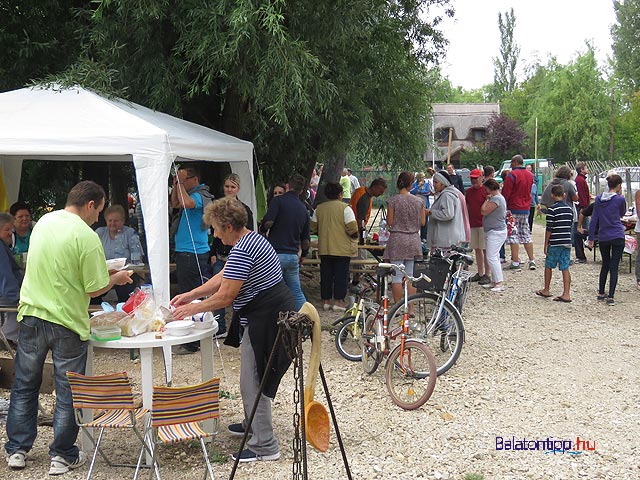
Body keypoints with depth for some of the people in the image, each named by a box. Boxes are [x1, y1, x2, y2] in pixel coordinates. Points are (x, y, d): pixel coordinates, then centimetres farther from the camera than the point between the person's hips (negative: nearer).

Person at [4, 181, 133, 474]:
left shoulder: (43, 221, 5)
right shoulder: (86, 236, -16)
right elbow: (95, 289, -14)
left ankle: (17, 450, 27)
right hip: (67, 322, -5)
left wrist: (97, 266, 20)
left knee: (24, 386, 18)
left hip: (31, 315, 6)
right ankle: (62, 456, 18)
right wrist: (116, 279, 6)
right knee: (68, 394, 9)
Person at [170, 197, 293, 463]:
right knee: (253, 377, 23)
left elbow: (225, 296, -21)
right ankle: (253, 424, 40)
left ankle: (264, 446, 3)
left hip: (265, 319, -11)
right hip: (272, 312, 11)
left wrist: (191, 309, -8)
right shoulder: (252, 238, 13)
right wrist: (189, 295, 13)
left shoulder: (241, 251, -22)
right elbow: (222, 277, 16)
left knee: (253, 383, -4)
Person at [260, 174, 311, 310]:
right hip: (293, 256, 5)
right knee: (297, 293, 13)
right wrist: (302, 256, 35)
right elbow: (306, 240, 18)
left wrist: (262, 229, 5)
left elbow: (268, 222, -19)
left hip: (276, 254, -5)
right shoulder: (303, 209, 14)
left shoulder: (279, 201, -4)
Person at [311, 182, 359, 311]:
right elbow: (352, 229, -14)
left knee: (326, 275, 10)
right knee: (341, 275, 3)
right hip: (342, 248, -4)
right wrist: (354, 236, 6)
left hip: (324, 248, 4)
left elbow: (313, 228, 9)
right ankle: (338, 301, 2)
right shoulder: (345, 208, -8)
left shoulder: (319, 209, 5)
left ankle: (326, 301, 14)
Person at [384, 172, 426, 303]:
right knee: (410, 275, 9)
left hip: (397, 239, -3)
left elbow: (390, 222, -8)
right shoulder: (419, 201, 1)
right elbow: (422, 222, 5)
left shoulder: (393, 201, -9)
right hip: (413, 240, 4)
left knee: (397, 276, 1)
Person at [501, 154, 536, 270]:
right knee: (526, 234, 14)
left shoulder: (512, 175, -13)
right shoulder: (529, 175, 11)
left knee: (513, 235, -3)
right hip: (526, 209, 7)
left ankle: (515, 262, -6)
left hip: (513, 209, -7)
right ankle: (532, 260, 14)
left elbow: (505, 193, -14)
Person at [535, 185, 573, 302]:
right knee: (565, 268, 3)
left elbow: (549, 229, -11)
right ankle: (566, 294, -2)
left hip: (555, 243, -5)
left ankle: (546, 290, 22)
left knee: (548, 266, 11)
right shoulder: (570, 209, 8)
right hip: (567, 242, 5)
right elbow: (570, 226, 14)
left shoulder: (552, 209, -11)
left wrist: (546, 244, -6)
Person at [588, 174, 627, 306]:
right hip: (617, 237, -4)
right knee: (614, 267, -1)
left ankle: (601, 294, 24)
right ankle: (610, 297, -4)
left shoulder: (599, 199, 3)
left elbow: (594, 219, 4)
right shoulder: (620, 199, -8)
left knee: (605, 265, 20)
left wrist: (591, 238, 8)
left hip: (603, 238, 4)